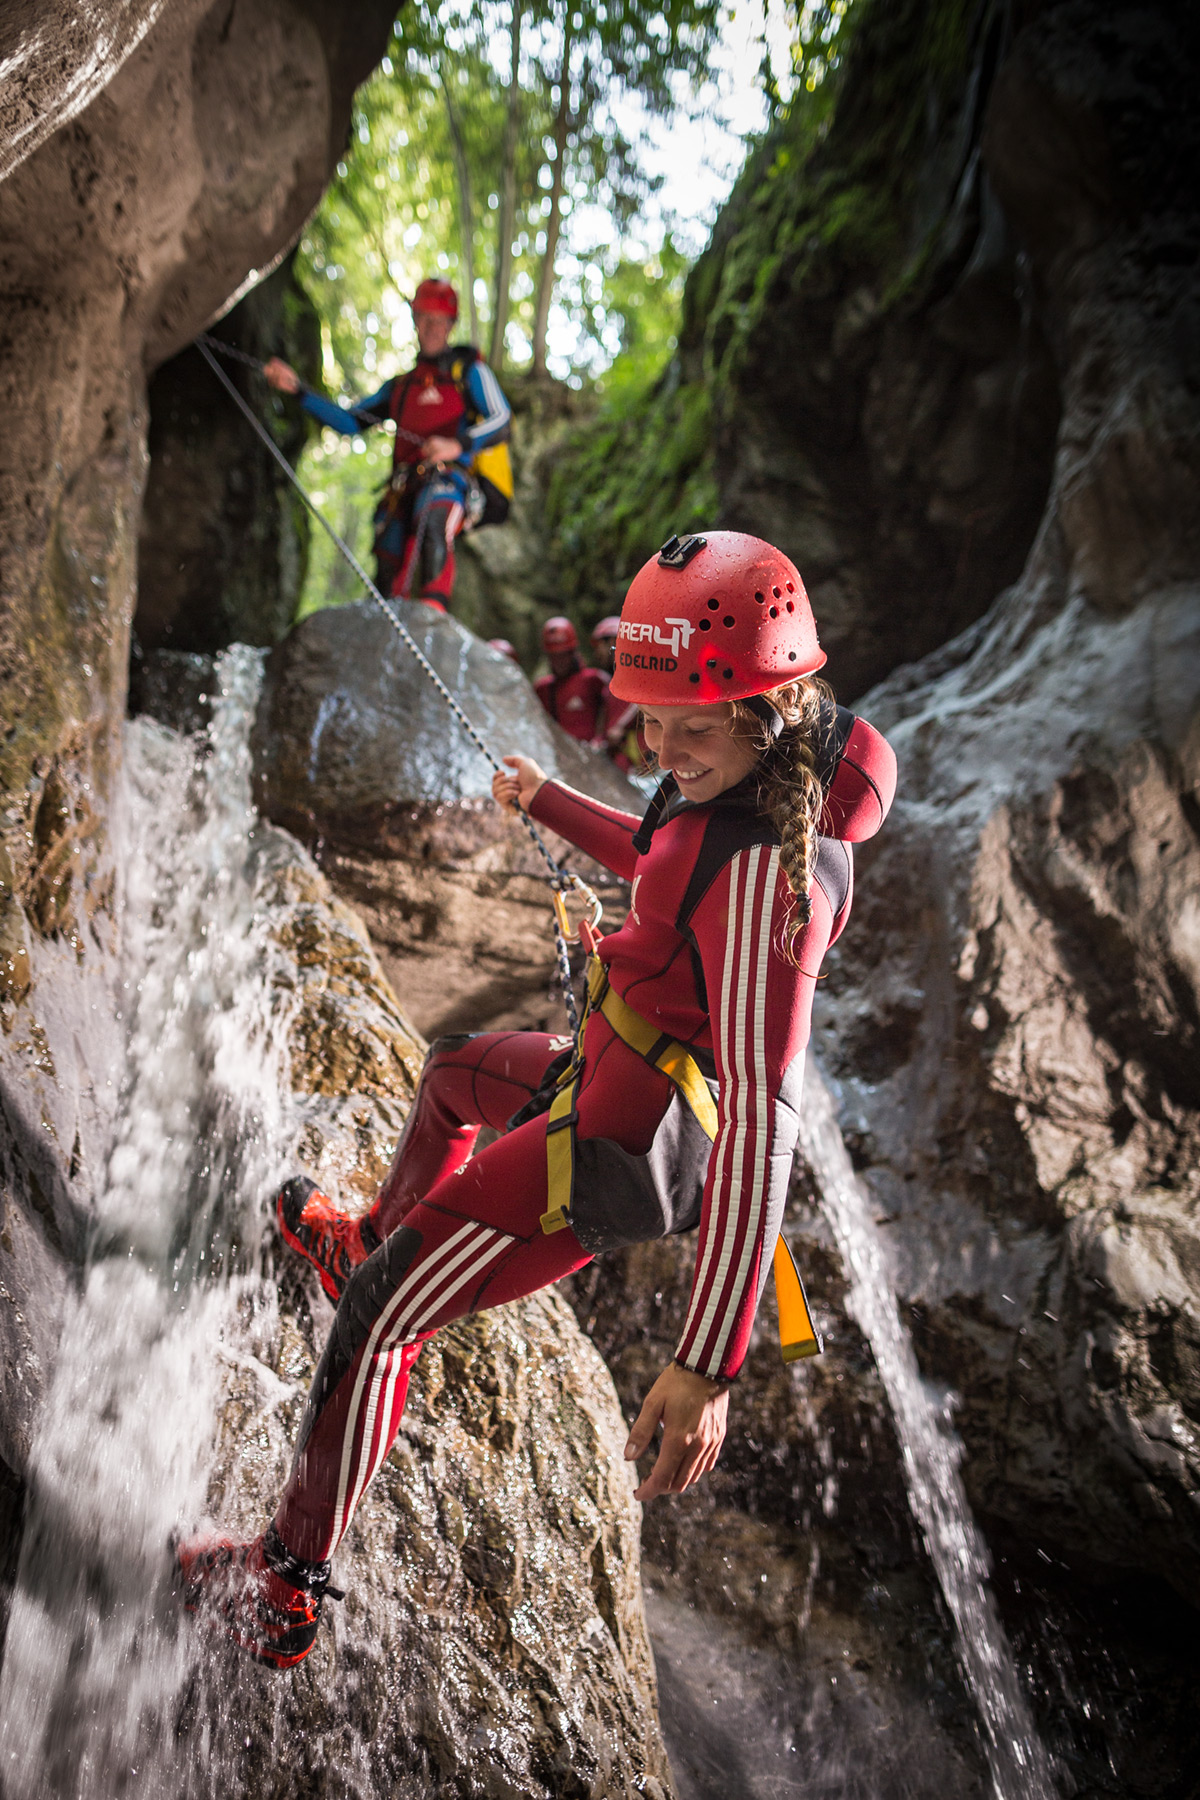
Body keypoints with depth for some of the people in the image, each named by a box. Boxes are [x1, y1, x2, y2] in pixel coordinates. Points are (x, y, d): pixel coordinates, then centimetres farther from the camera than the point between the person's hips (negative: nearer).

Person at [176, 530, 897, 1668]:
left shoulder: (767, 871, -34)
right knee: (451, 1072, 34)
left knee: (377, 1323, 2)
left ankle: (286, 1594, 18)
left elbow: (763, 1122, -37)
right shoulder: (761, 765, -5)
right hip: (610, 1079, 10)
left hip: (618, 1151, -10)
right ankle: (371, 1248, 58)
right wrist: (546, 802, 32)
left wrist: (708, 1364, -37)